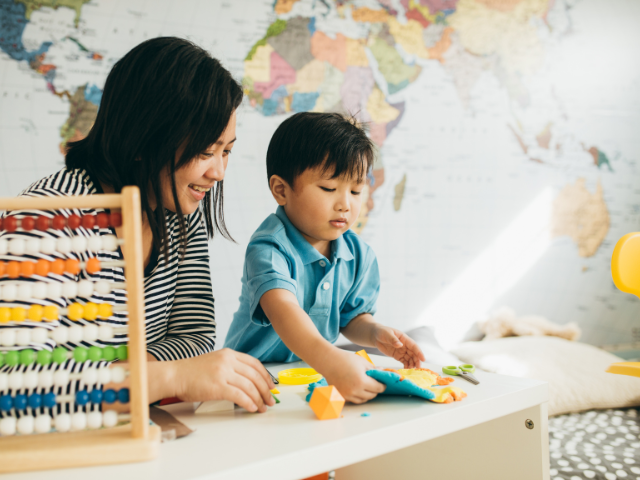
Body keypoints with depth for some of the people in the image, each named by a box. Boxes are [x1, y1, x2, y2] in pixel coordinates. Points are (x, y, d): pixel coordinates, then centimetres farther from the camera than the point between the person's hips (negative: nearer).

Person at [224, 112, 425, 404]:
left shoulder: (359, 255, 0)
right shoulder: (269, 249, -21)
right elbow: (282, 309, -38)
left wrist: (375, 334, -11)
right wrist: (330, 361, -53)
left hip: (315, 374, 6)